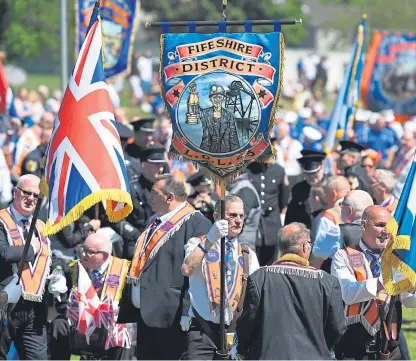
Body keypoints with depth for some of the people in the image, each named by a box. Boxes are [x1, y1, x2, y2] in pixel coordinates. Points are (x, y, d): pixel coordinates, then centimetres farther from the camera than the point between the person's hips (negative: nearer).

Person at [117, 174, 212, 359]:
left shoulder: (196, 224, -11)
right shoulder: (154, 223, 19)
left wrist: (188, 313, -24)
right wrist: (125, 311, 21)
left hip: (171, 317, -10)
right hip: (145, 314, 10)